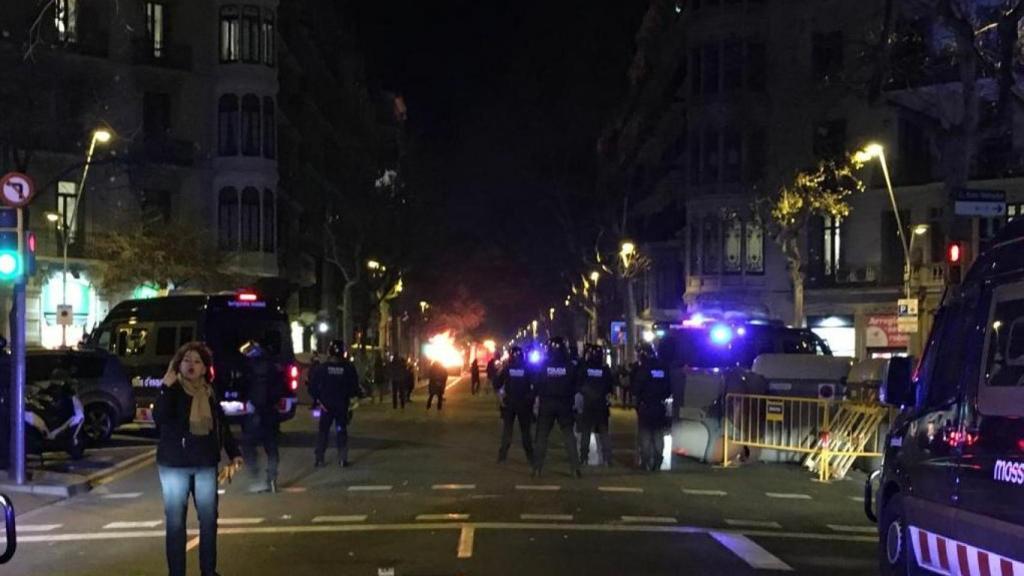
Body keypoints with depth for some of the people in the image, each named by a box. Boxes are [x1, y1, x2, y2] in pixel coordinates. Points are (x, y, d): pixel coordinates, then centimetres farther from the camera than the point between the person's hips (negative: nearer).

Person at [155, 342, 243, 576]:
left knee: (209, 520, 9)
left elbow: (222, 426, 12)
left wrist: (235, 454, 3)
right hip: (174, 465, -4)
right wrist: (166, 386, -28)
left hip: (205, 465, 4)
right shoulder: (172, 391, -6)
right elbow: (159, 418, -23)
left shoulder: (209, 393, 7)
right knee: (175, 523, 0)